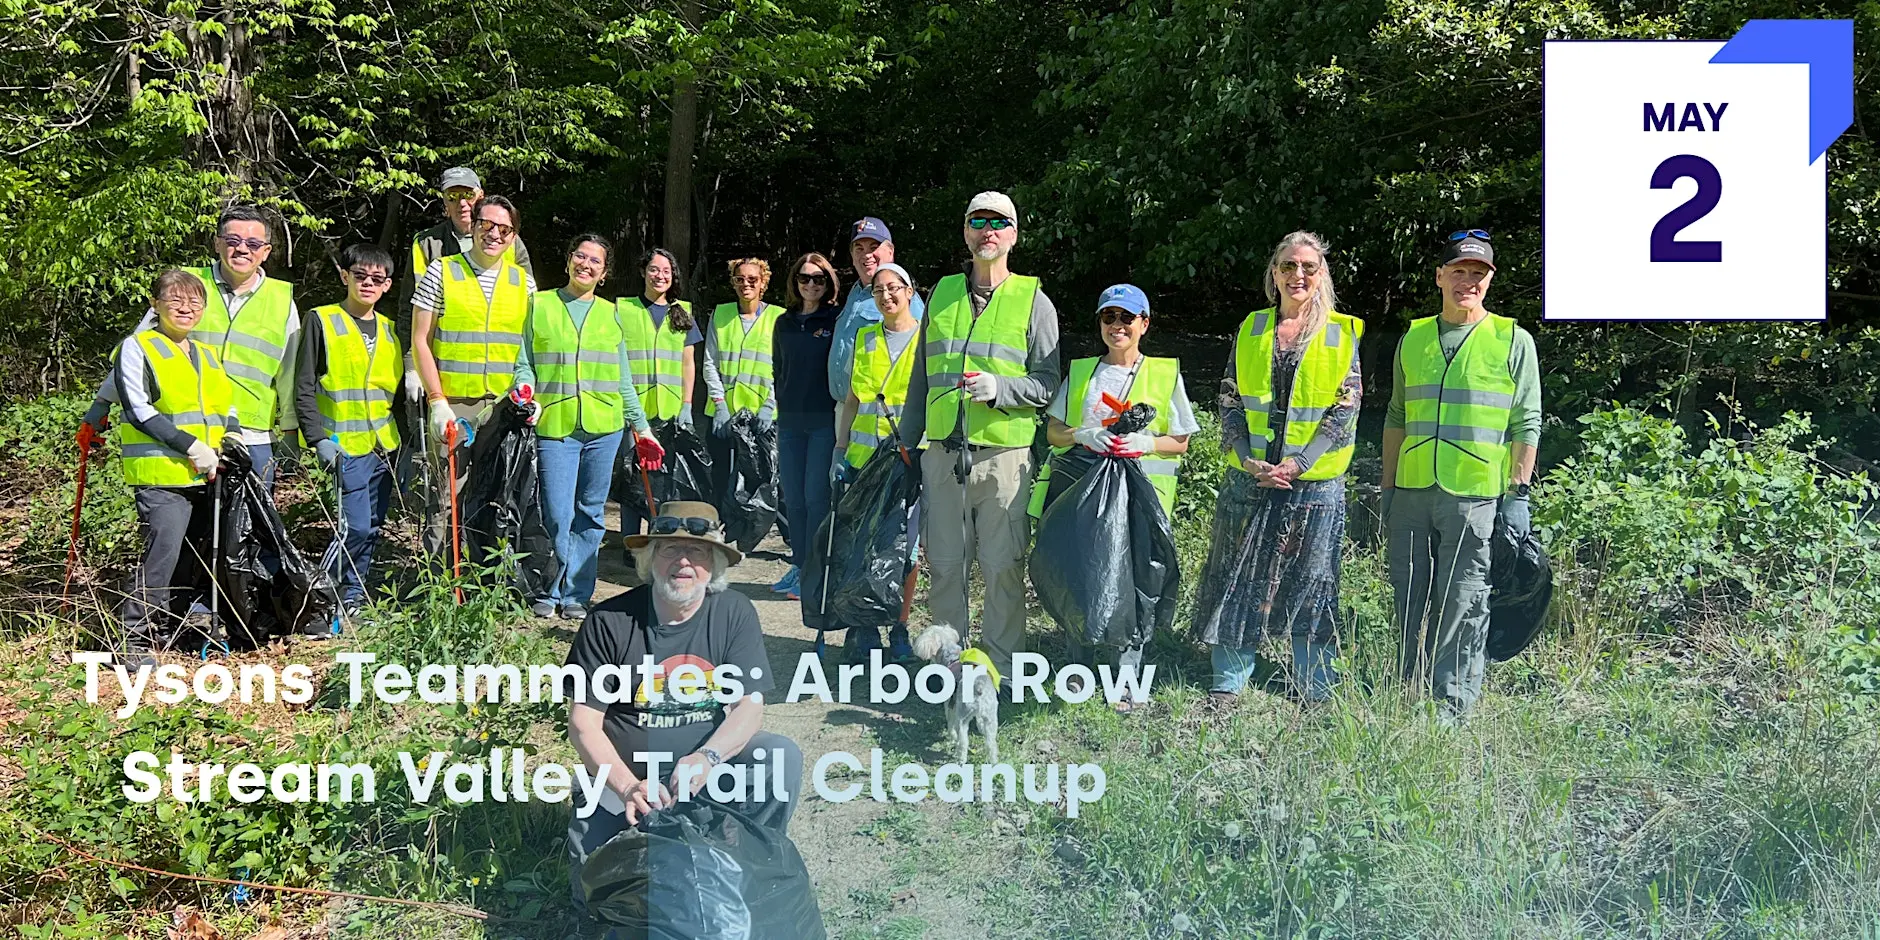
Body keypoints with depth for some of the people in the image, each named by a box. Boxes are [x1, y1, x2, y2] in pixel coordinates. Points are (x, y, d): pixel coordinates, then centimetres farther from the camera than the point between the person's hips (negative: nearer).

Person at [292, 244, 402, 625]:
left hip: (385, 446, 5)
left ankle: (354, 597, 20)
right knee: (355, 525, -13)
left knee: (373, 526, 8)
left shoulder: (390, 329, 14)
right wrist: (318, 438, -14)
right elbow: (304, 388, -5)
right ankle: (343, 600, 3)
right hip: (344, 445, -5)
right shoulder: (321, 321, -2)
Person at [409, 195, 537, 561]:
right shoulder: (441, 273, 1)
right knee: (447, 501, -2)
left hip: (506, 408, 3)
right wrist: (437, 401, -9)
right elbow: (420, 342, -1)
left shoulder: (524, 282, 10)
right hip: (452, 406, -3)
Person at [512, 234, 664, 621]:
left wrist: (642, 427, 13)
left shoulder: (611, 315, 14)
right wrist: (526, 390, -14)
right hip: (554, 426, -2)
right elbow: (524, 363, 7)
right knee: (557, 515, -7)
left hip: (604, 428, 3)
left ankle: (576, 594, 16)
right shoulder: (540, 305, 8)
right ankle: (547, 592, 11)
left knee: (590, 515, 6)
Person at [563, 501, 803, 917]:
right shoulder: (609, 621, -11)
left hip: (706, 771, 1)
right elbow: (584, 723, -9)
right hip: (624, 778, -1)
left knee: (782, 757, -26)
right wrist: (627, 786, -23)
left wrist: (707, 758, -30)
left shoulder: (734, 613, -7)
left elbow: (750, 707, -10)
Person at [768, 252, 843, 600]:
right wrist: (782, 407, 16)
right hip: (790, 422, 5)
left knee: (816, 496, -6)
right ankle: (798, 564, 16)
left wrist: (840, 412, -7)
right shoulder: (784, 323, 14)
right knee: (793, 497, 8)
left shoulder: (837, 320, -1)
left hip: (825, 421, -5)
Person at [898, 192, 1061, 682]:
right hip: (942, 452, 3)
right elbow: (921, 378, 20)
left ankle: (1001, 668, 12)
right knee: (944, 562, 8)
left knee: (1003, 566, 0)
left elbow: (1047, 384, 0)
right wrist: (906, 442, 18)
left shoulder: (1033, 301, 4)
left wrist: (999, 389, -17)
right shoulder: (941, 294, 14)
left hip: (1005, 453, -3)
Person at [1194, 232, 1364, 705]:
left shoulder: (1343, 333, 2)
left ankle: (1315, 693, 17)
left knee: (1311, 584, 5)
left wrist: (1298, 463, -14)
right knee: (1238, 578, 5)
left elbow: (1346, 409, -4)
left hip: (1316, 483, -2)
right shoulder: (1251, 329, 9)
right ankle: (1227, 685, 16)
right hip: (1250, 477, 2)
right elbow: (1230, 401, 6)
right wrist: (1248, 460, -9)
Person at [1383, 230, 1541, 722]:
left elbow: (1526, 425, 1)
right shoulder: (1413, 338, 12)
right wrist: (1388, 487, 14)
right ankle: (1412, 695, 21)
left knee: (1463, 603, -1)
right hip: (1412, 493, 4)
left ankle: (1452, 705, 6)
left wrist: (1518, 494, -5)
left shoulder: (1513, 341, 2)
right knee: (1410, 598, 9)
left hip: (1475, 495, -4)